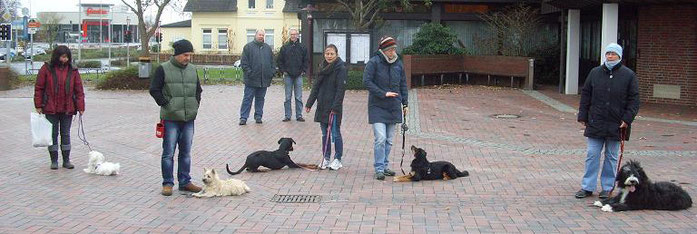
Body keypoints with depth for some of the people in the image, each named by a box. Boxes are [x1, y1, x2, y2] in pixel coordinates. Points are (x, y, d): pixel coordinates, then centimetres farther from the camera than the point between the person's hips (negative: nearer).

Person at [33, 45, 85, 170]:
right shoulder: (46, 69, -3)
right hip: (51, 109, -1)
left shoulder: (73, 71, 3)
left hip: (67, 109, 1)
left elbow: (79, 90, 3)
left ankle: (66, 160, 16)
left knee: (65, 134, 8)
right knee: (53, 134, 5)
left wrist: (80, 107, -4)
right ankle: (54, 160, 14)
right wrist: (38, 106, -5)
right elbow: (39, 88, -1)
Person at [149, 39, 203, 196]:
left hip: (189, 118, 5)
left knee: (186, 152, 11)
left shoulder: (192, 69, 11)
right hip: (171, 118, -5)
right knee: (169, 152, -1)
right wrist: (166, 104, -8)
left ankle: (185, 182, 20)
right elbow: (154, 90, -4)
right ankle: (167, 183, 8)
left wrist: (196, 104, 10)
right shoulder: (163, 69, -5)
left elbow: (198, 89, 22)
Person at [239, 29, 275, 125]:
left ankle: (258, 116, 17)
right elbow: (244, 62, -4)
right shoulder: (248, 47, 0)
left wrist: (272, 72, 5)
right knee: (248, 98, -2)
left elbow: (272, 62, 17)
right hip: (251, 80, -4)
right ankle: (243, 117, 0)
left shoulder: (268, 48, 14)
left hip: (264, 80, 4)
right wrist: (249, 72, -13)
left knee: (260, 98, 10)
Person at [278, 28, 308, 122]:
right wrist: (283, 71, -2)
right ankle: (287, 115, 8)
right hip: (288, 75, 0)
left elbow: (306, 61, 11)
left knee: (299, 97, 3)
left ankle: (299, 115, 8)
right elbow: (280, 61, 7)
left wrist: (303, 70, 1)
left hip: (298, 76, 0)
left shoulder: (302, 47, 5)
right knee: (288, 97, 4)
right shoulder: (285, 47, 3)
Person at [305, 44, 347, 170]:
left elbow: (341, 89, -15)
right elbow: (316, 87, 15)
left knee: (335, 133, 0)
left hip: (334, 107, -6)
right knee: (325, 134, 12)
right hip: (322, 106, 7)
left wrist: (335, 107, -21)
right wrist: (309, 103, 10)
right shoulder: (323, 68, 12)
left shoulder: (341, 69, -10)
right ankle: (326, 158, 20)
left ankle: (337, 160, 11)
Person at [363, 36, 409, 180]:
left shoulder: (398, 63, 8)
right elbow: (367, 81, -12)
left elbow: (403, 84, 16)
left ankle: (385, 166, 21)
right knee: (380, 138, -13)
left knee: (389, 140, 10)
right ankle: (379, 169, -6)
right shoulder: (374, 62, -8)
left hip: (393, 107, 5)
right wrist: (383, 94, -17)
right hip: (378, 107, -5)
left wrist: (405, 103, 11)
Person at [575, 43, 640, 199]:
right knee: (592, 155, 3)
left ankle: (607, 188, 18)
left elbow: (634, 100, -2)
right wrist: (582, 116, 3)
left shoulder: (629, 75, -1)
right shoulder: (595, 73, 5)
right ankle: (588, 187, 10)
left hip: (616, 125, -2)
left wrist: (627, 119, -10)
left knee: (611, 157, 9)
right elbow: (585, 96, 9)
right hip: (595, 123, 2)